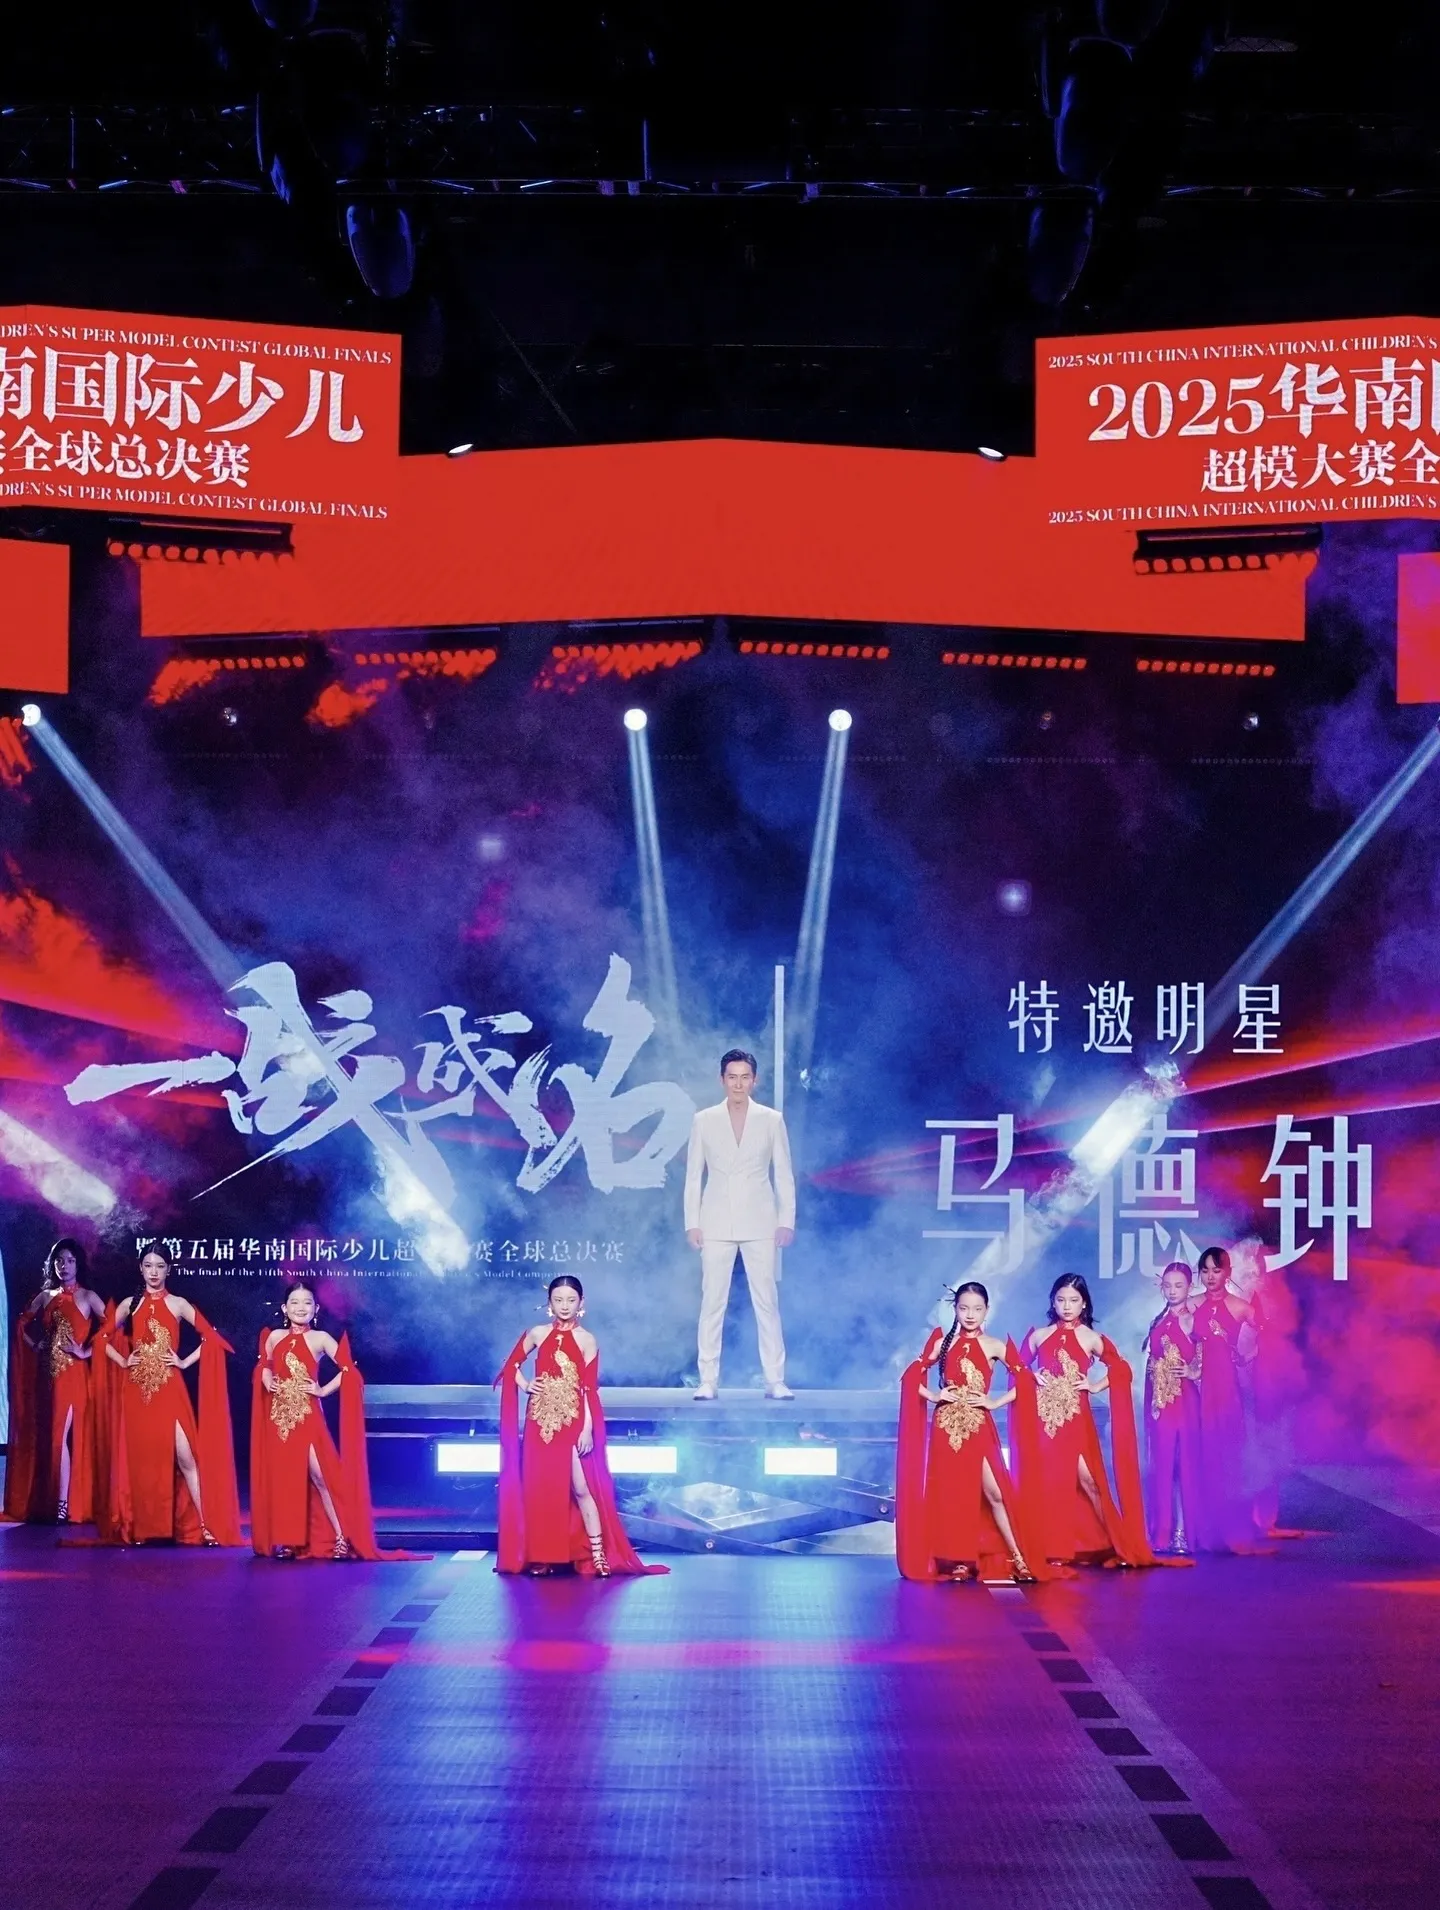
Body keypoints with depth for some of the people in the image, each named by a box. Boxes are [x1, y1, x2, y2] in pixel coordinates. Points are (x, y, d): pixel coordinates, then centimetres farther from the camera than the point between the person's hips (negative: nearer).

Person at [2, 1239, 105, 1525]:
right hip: (46, 1375, 5)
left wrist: (85, 1352, -14)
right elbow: (23, 1325, 22)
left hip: (72, 1375, -5)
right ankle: (45, 1503, 11)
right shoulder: (46, 1296, 11)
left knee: (61, 1438, -12)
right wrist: (37, 1347, 7)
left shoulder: (87, 1297, -3)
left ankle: (64, 1505, -12)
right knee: (44, 1438, 5)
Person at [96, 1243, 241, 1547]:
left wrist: (185, 1362, -5)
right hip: (136, 1392, 2)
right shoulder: (129, 1304, 8)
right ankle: (138, 1526, 11)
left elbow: (211, 1337, 0)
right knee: (138, 1457, 4)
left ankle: (205, 1525, -9)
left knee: (185, 1456, -9)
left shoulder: (178, 1304, 3)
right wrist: (123, 1361, 1)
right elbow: (103, 1337, 13)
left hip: (169, 1389, -2)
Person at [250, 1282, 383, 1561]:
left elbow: (349, 1370, -9)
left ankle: (342, 1537, -7)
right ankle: (285, 1540, 13)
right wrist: (267, 1381, 3)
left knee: (319, 1475, -10)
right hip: (278, 1416, 4)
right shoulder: (274, 1336, 8)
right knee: (281, 1477, 6)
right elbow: (263, 1365, 23)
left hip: (307, 1415, -4)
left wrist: (324, 1390, -10)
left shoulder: (320, 1339, -4)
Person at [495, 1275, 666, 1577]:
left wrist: (587, 1429, -10)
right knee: (540, 1488, 6)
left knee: (581, 1488, -6)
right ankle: (542, 1555, 14)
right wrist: (525, 1385, 0)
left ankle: (598, 1554, -3)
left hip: (572, 1423, -3)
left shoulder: (586, 1340, -2)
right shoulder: (538, 1334, 5)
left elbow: (589, 1389, -5)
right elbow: (512, 1364, 18)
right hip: (540, 1422, 3)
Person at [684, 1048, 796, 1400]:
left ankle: (775, 1380, 3)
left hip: (759, 1223, 0)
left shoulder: (771, 1120, 5)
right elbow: (693, 1175, 7)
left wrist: (786, 1221, -1)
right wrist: (692, 1223, 0)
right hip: (717, 1224, 0)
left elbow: (784, 1174, 7)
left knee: (767, 1302, -1)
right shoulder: (704, 1120, 5)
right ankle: (708, 1380, 4)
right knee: (712, 1302, 0)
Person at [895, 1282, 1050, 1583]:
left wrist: (995, 1402, -8)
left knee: (995, 1492, -8)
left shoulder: (994, 1346, 1)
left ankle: (1018, 1559, -3)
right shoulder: (942, 1342, 4)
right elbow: (912, 1375, 6)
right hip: (946, 1426, 2)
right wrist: (933, 1396, -7)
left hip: (979, 1427, -2)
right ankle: (958, 1561, 11)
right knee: (950, 1493, 4)